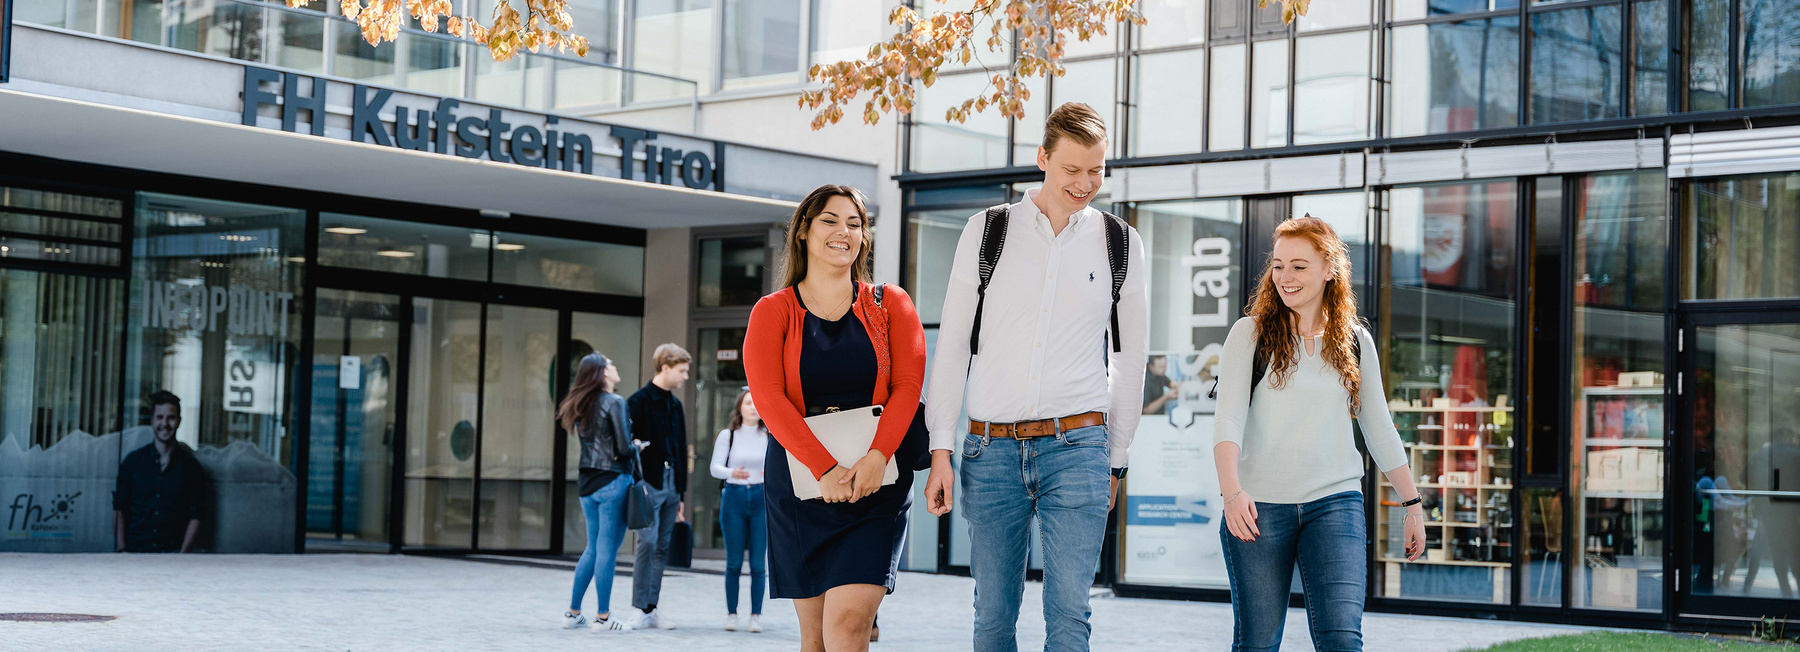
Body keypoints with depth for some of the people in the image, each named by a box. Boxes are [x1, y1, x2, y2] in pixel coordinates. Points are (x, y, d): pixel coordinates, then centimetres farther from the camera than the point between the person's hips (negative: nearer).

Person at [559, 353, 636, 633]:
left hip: (587, 483, 8)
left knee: (593, 549, 16)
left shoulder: (581, 404, 13)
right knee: (607, 550, -3)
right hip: (612, 481, -8)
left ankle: (573, 613, 18)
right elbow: (624, 447, -15)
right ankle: (602, 617, 0)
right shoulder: (614, 402, -11)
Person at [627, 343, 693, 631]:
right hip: (649, 484, -7)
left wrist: (681, 493, 19)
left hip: (671, 485, 7)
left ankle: (652, 608, 12)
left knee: (662, 547, 7)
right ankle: (642, 610, -6)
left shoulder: (675, 405, 17)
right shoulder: (639, 401, -5)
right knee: (648, 543, -10)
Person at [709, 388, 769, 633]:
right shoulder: (727, 435, 4)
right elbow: (715, 467, -2)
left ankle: (756, 615, 4)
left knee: (758, 563, -2)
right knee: (733, 562, 1)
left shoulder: (769, 437, 6)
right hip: (733, 497, 0)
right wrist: (732, 472, -22)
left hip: (761, 498, 0)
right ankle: (731, 613, 8)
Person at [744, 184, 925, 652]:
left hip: (876, 483, -1)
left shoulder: (890, 305, 9)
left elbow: (908, 385, -2)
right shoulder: (773, 311, 6)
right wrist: (824, 469, -19)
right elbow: (768, 398, -7)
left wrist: (876, 458, -19)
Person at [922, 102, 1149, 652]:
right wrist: (940, 450, 1)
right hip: (990, 447, 1)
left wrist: (1115, 460, 13)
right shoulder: (986, 232, 6)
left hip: (1076, 446, -1)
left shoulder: (1120, 243, 8)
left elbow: (1129, 359, 14)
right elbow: (951, 344, 7)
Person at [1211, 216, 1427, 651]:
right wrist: (1232, 491, -25)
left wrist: (1412, 502, 18)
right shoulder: (1251, 333, 1)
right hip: (1259, 505, -1)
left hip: (1334, 501, 1)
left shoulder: (1355, 342, 10)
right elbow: (1228, 419, -10)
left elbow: (1379, 428, 18)